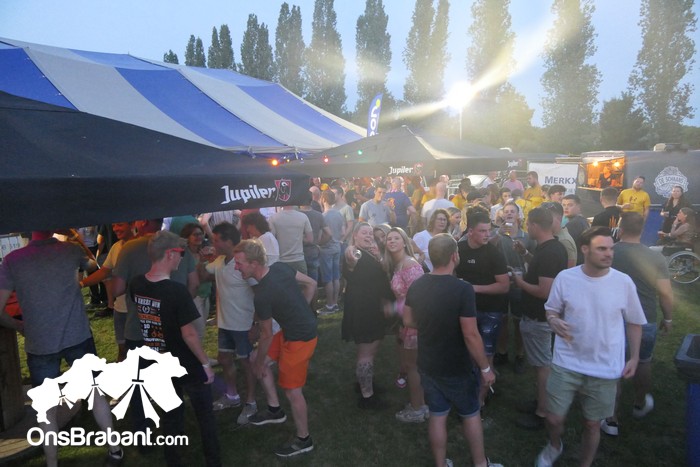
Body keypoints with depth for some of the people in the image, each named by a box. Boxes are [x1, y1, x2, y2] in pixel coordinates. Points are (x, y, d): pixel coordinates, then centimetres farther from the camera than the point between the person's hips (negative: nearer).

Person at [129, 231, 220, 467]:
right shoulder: (177, 290, -27)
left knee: (171, 414, 22)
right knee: (205, 415, 14)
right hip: (187, 366, -6)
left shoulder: (136, 285, -7)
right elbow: (188, 334, -23)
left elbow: (138, 318, 7)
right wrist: (206, 363, -12)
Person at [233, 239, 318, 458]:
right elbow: (311, 283, 4)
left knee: (292, 390, 7)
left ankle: (303, 440, 29)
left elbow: (267, 336, -14)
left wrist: (260, 363, 3)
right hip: (298, 328, 9)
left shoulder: (263, 295, -27)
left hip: (300, 339, -9)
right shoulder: (280, 267, -7)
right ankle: (275, 410, 34)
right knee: (257, 358, 19)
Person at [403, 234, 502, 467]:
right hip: (457, 368, -4)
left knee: (437, 415, 18)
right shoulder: (462, 289, -26)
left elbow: (408, 321, 4)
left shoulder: (416, 286, -8)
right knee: (471, 414, 19)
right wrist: (485, 368, -11)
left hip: (428, 365, 4)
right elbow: (471, 335, -24)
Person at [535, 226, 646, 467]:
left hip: (605, 369, 0)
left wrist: (634, 357, 2)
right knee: (554, 419, 8)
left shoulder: (624, 282, -9)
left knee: (592, 424, 15)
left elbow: (634, 322, 4)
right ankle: (554, 446, 43)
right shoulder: (565, 278, -10)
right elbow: (551, 310, 4)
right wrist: (554, 321, -19)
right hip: (566, 364, 0)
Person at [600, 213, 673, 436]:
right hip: (645, 322, 2)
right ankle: (640, 405, 49)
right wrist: (668, 319, 10)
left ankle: (611, 421, 18)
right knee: (643, 363, 26)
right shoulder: (656, 257, -9)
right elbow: (666, 294, -6)